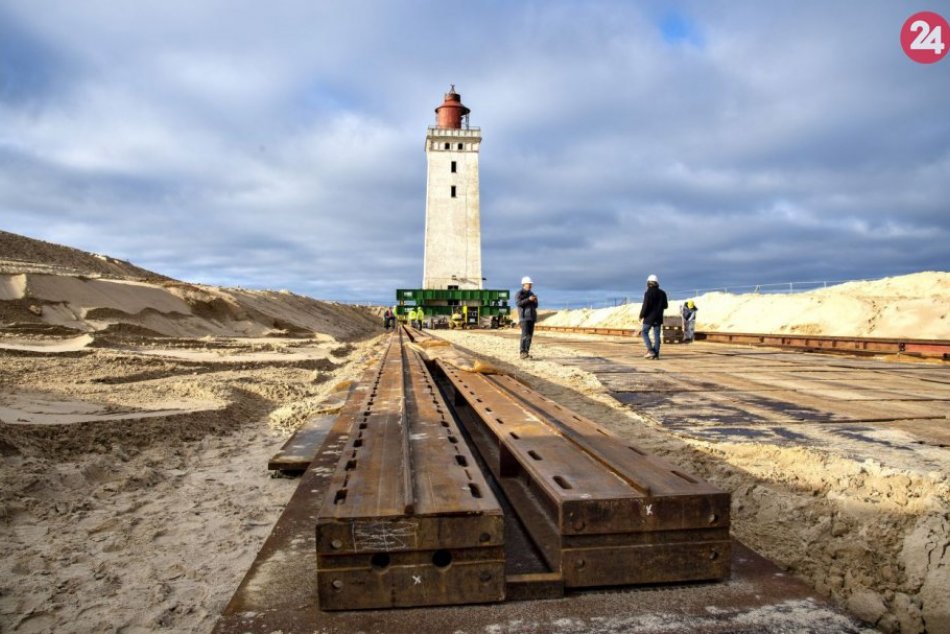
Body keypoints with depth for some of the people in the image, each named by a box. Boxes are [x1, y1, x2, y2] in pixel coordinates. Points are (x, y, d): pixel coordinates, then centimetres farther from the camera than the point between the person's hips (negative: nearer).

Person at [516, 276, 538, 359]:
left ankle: (526, 352, 7)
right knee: (525, 335, -17)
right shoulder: (519, 294, -1)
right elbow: (519, 303, -17)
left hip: (531, 317, 7)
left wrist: (535, 301, -3)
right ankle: (522, 353, -18)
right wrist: (528, 299, -22)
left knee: (530, 335, 3)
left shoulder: (531, 294, 18)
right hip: (524, 317, -7)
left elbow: (536, 306, 19)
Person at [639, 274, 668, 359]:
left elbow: (645, 306, -17)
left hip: (649, 317, -5)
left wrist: (641, 316, -5)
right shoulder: (662, 293, 6)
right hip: (658, 318, 5)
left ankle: (650, 350, -7)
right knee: (657, 335, 5)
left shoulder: (648, 293, -12)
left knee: (645, 333, 7)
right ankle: (656, 354, 3)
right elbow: (665, 306, 12)